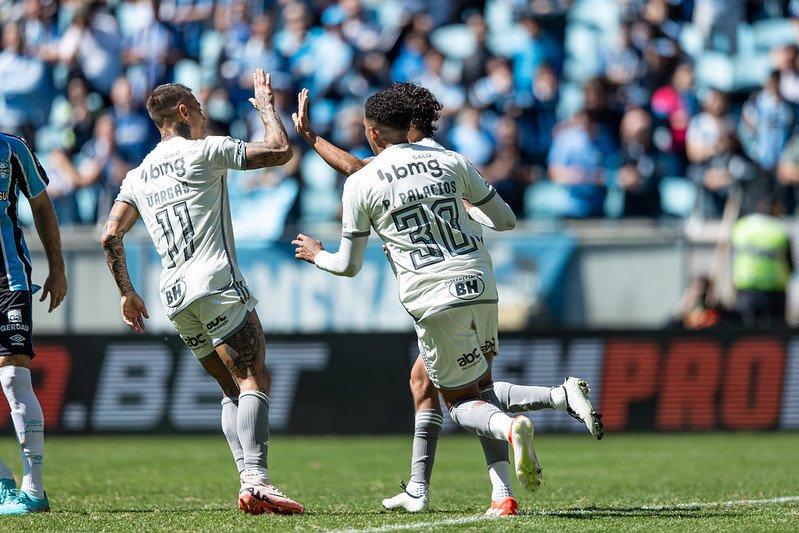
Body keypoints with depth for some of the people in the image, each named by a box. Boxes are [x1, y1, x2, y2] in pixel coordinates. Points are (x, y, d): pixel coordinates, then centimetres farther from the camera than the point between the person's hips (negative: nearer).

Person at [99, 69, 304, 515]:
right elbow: (280, 151, -1)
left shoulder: (138, 176, 18)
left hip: (175, 296, 7)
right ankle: (256, 480, -31)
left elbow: (111, 236, 15)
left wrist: (127, 292, 23)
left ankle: (249, 482, -2)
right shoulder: (205, 151, 0)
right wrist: (267, 105, 15)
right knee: (254, 381, -14)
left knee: (233, 388, 13)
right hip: (217, 283, -7)